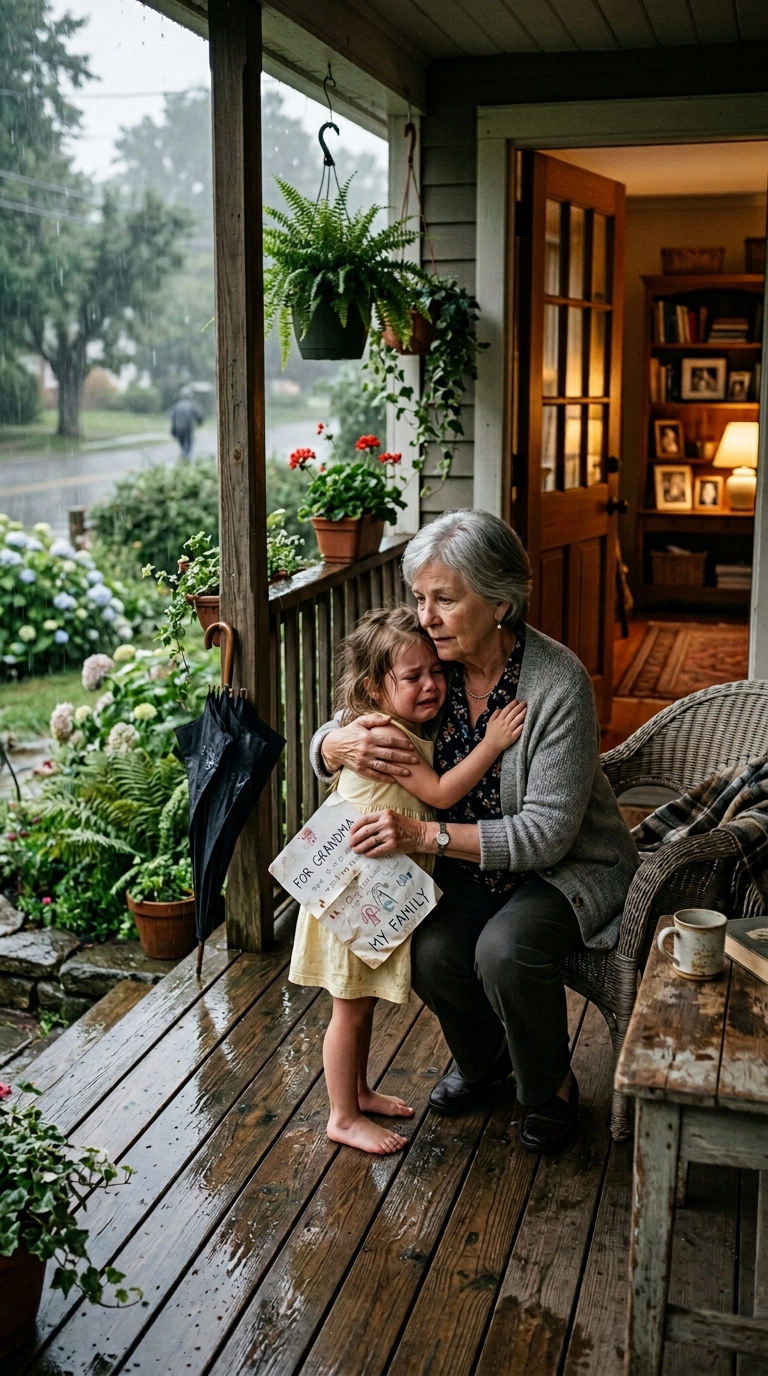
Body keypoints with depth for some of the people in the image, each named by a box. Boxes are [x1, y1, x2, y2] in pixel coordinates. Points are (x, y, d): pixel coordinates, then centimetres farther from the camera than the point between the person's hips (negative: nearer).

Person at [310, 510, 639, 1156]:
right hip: (472, 861, 5)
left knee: (504, 949, -31)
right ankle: (484, 1056, 14)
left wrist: (424, 834, -35)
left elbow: (547, 831, -27)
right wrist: (342, 745, -28)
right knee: (431, 953, -22)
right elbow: (322, 745, -2)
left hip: (569, 864, -4)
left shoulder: (558, 682, -25)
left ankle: (551, 1087, 1)